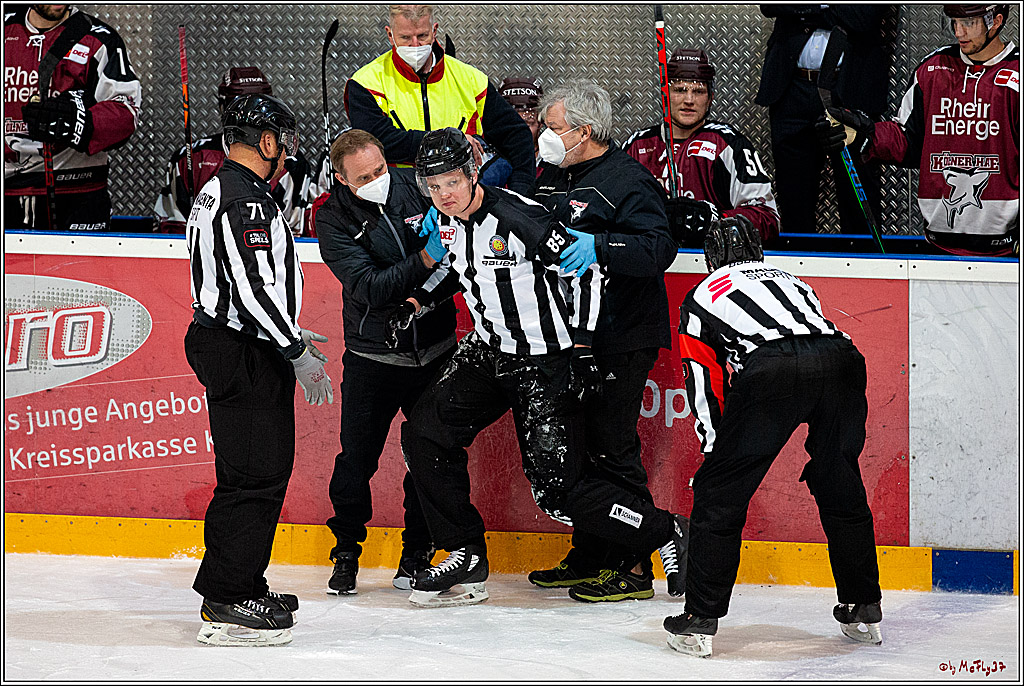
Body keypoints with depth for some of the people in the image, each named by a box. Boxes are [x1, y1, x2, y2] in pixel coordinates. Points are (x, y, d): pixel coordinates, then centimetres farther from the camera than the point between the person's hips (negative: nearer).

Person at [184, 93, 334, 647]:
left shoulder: (218, 194, 18)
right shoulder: (247, 199, -17)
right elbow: (254, 287, -23)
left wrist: (290, 335, 26)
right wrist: (299, 355, -18)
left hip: (228, 346, 11)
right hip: (246, 357, -11)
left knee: (257, 471, 17)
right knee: (256, 474, -10)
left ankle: (240, 586, 23)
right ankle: (226, 606, -10)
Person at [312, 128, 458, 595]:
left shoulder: (416, 188, -4)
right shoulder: (333, 220, -11)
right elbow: (370, 289, -21)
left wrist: (425, 293, -16)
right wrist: (424, 261, -32)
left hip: (435, 349, 2)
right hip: (373, 356, -2)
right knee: (357, 456, -2)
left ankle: (417, 552, 19)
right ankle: (347, 552, 15)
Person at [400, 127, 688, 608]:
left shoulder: (519, 217, -24)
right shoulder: (446, 223, 1)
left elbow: (583, 267, -19)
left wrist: (582, 344, -17)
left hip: (547, 364, -8)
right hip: (489, 352, 8)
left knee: (557, 491, -12)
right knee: (423, 433, -1)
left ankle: (665, 534, 5)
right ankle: (465, 555, 10)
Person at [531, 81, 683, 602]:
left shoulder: (628, 181, -13)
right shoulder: (553, 177, 13)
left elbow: (658, 248, -24)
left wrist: (599, 246, -34)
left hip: (620, 339, -9)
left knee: (611, 448, -9)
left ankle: (634, 568, -3)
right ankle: (589, 558, 23)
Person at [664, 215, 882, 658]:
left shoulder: (702, 295, 29)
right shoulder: (793, 283, 40)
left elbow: (705, 387, 24)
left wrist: (717, 449, 31)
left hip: (773, 370, -4)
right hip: (841, 362, 4)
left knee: (720, 493, 7)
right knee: (840, 488, 23)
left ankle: (700, 621, 6)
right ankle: (864, 612, 28)